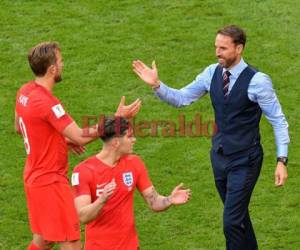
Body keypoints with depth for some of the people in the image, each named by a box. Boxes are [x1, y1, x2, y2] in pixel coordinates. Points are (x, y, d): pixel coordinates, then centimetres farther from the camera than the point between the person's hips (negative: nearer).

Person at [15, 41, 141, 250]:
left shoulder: (25, 92, 1)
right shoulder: (47, 103, -27)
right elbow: (81, 137, -25)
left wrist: (63, 139, 13)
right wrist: (118, 118, -21)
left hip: (34, 176, 10)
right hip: (50, 181, -10)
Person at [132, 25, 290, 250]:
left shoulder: (257, 81, -18)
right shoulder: (212, 73, -1)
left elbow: (278, 121, -13)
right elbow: (181, 98, 5)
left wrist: (282, 160, -18)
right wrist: (156, 85, -13)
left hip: (244, 161, -6)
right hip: (220, 156, 6)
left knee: (232, 222, -10)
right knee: (239, 215, 20)